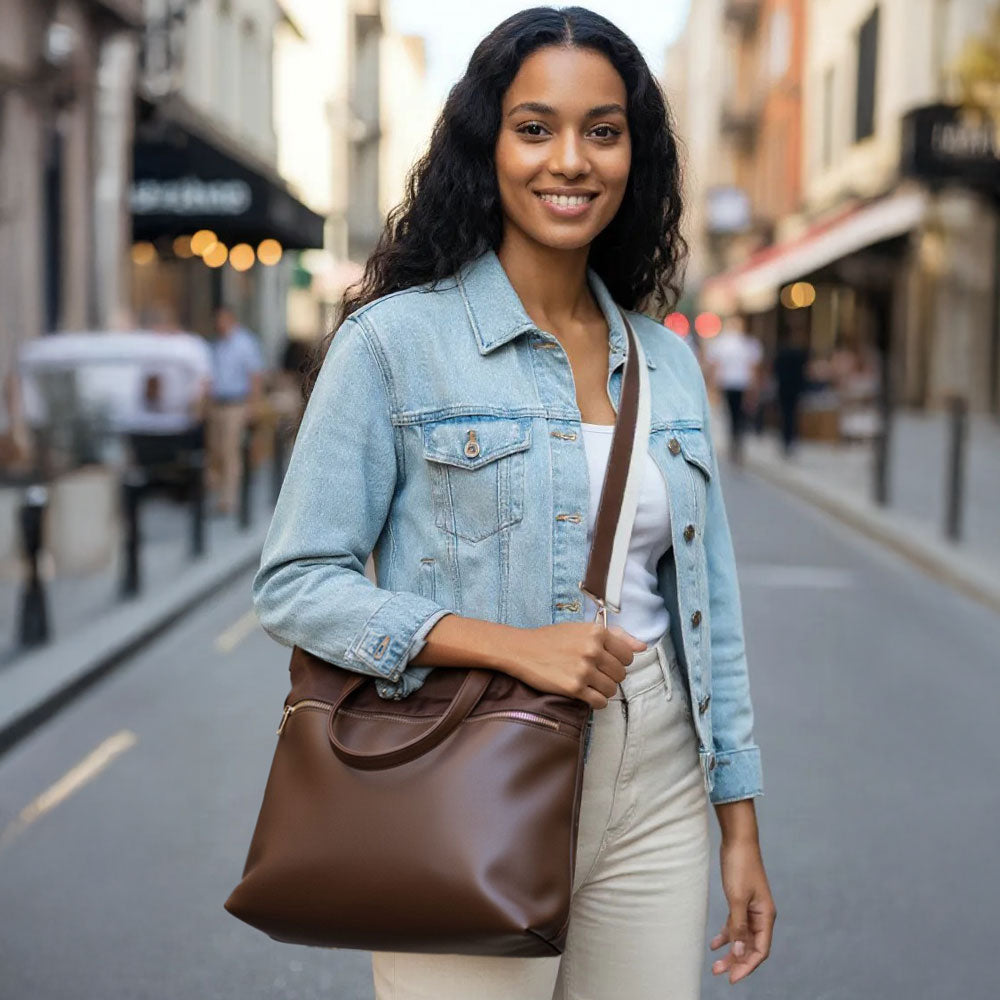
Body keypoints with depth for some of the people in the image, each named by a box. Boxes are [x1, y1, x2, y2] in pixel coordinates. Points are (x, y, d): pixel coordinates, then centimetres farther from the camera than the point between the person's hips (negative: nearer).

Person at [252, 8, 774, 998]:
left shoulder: (668, 361, 9)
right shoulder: (394, 340, -7)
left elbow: (707, 600, 12)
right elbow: (295, 583, -9)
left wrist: (740, 826, 11)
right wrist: (511, 645, -19)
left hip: (656, 792, 5)